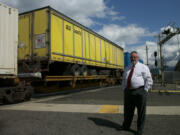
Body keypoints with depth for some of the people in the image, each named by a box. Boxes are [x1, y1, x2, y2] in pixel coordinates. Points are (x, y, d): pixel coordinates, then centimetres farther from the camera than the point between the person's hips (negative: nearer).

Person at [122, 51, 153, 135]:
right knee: (127, 111, 15)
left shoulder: (143, 67, -2)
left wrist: (144, 91, -11)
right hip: (128, 91, 5)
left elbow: (149, 80, -6)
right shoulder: (127, 68, 15)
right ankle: (126, 126, 33)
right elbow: (124, 80, 21)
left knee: (141, 112, 5)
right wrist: (124, 90, 9)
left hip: (139, 92, -5)